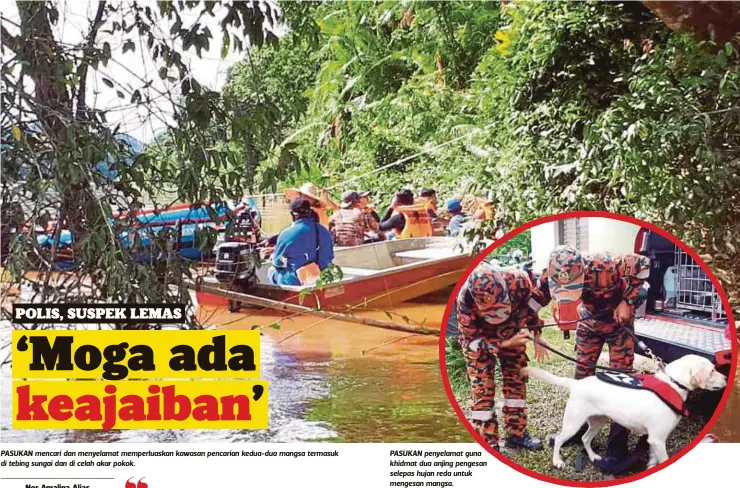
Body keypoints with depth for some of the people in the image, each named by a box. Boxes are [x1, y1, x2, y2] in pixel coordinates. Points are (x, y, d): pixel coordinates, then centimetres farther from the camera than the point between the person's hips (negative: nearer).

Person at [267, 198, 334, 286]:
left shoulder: (287, 234, -13)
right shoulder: (324, 231, -1)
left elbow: (277, 263, 0)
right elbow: (330, 258, 11)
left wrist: (273, 255, 23)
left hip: (296, 282, -5)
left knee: (271, 270, 20)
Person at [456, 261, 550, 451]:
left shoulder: (518, 279, -35)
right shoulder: (465, 299, -40)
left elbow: (531, 302, -9)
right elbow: (474, 338, -26)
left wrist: (536, 335, -5)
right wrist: (506, 344, -36)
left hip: (511, 331, 3)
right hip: (478, 337, -3)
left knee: (516, 379, 8)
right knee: (482, 387, -7)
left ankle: (517, 433, 22)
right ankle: (487, 444, 0)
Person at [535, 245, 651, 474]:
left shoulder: (605, 267, -41)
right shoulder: (552, 275, -28)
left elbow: (643, 264, -26)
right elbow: (538, 297, -8)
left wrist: (627, 302, -26)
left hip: (618, 321, -4)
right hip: (589, 323, 4)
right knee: (582, 376, 10)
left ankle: (617, 449, -4)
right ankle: (577, 430, 30)